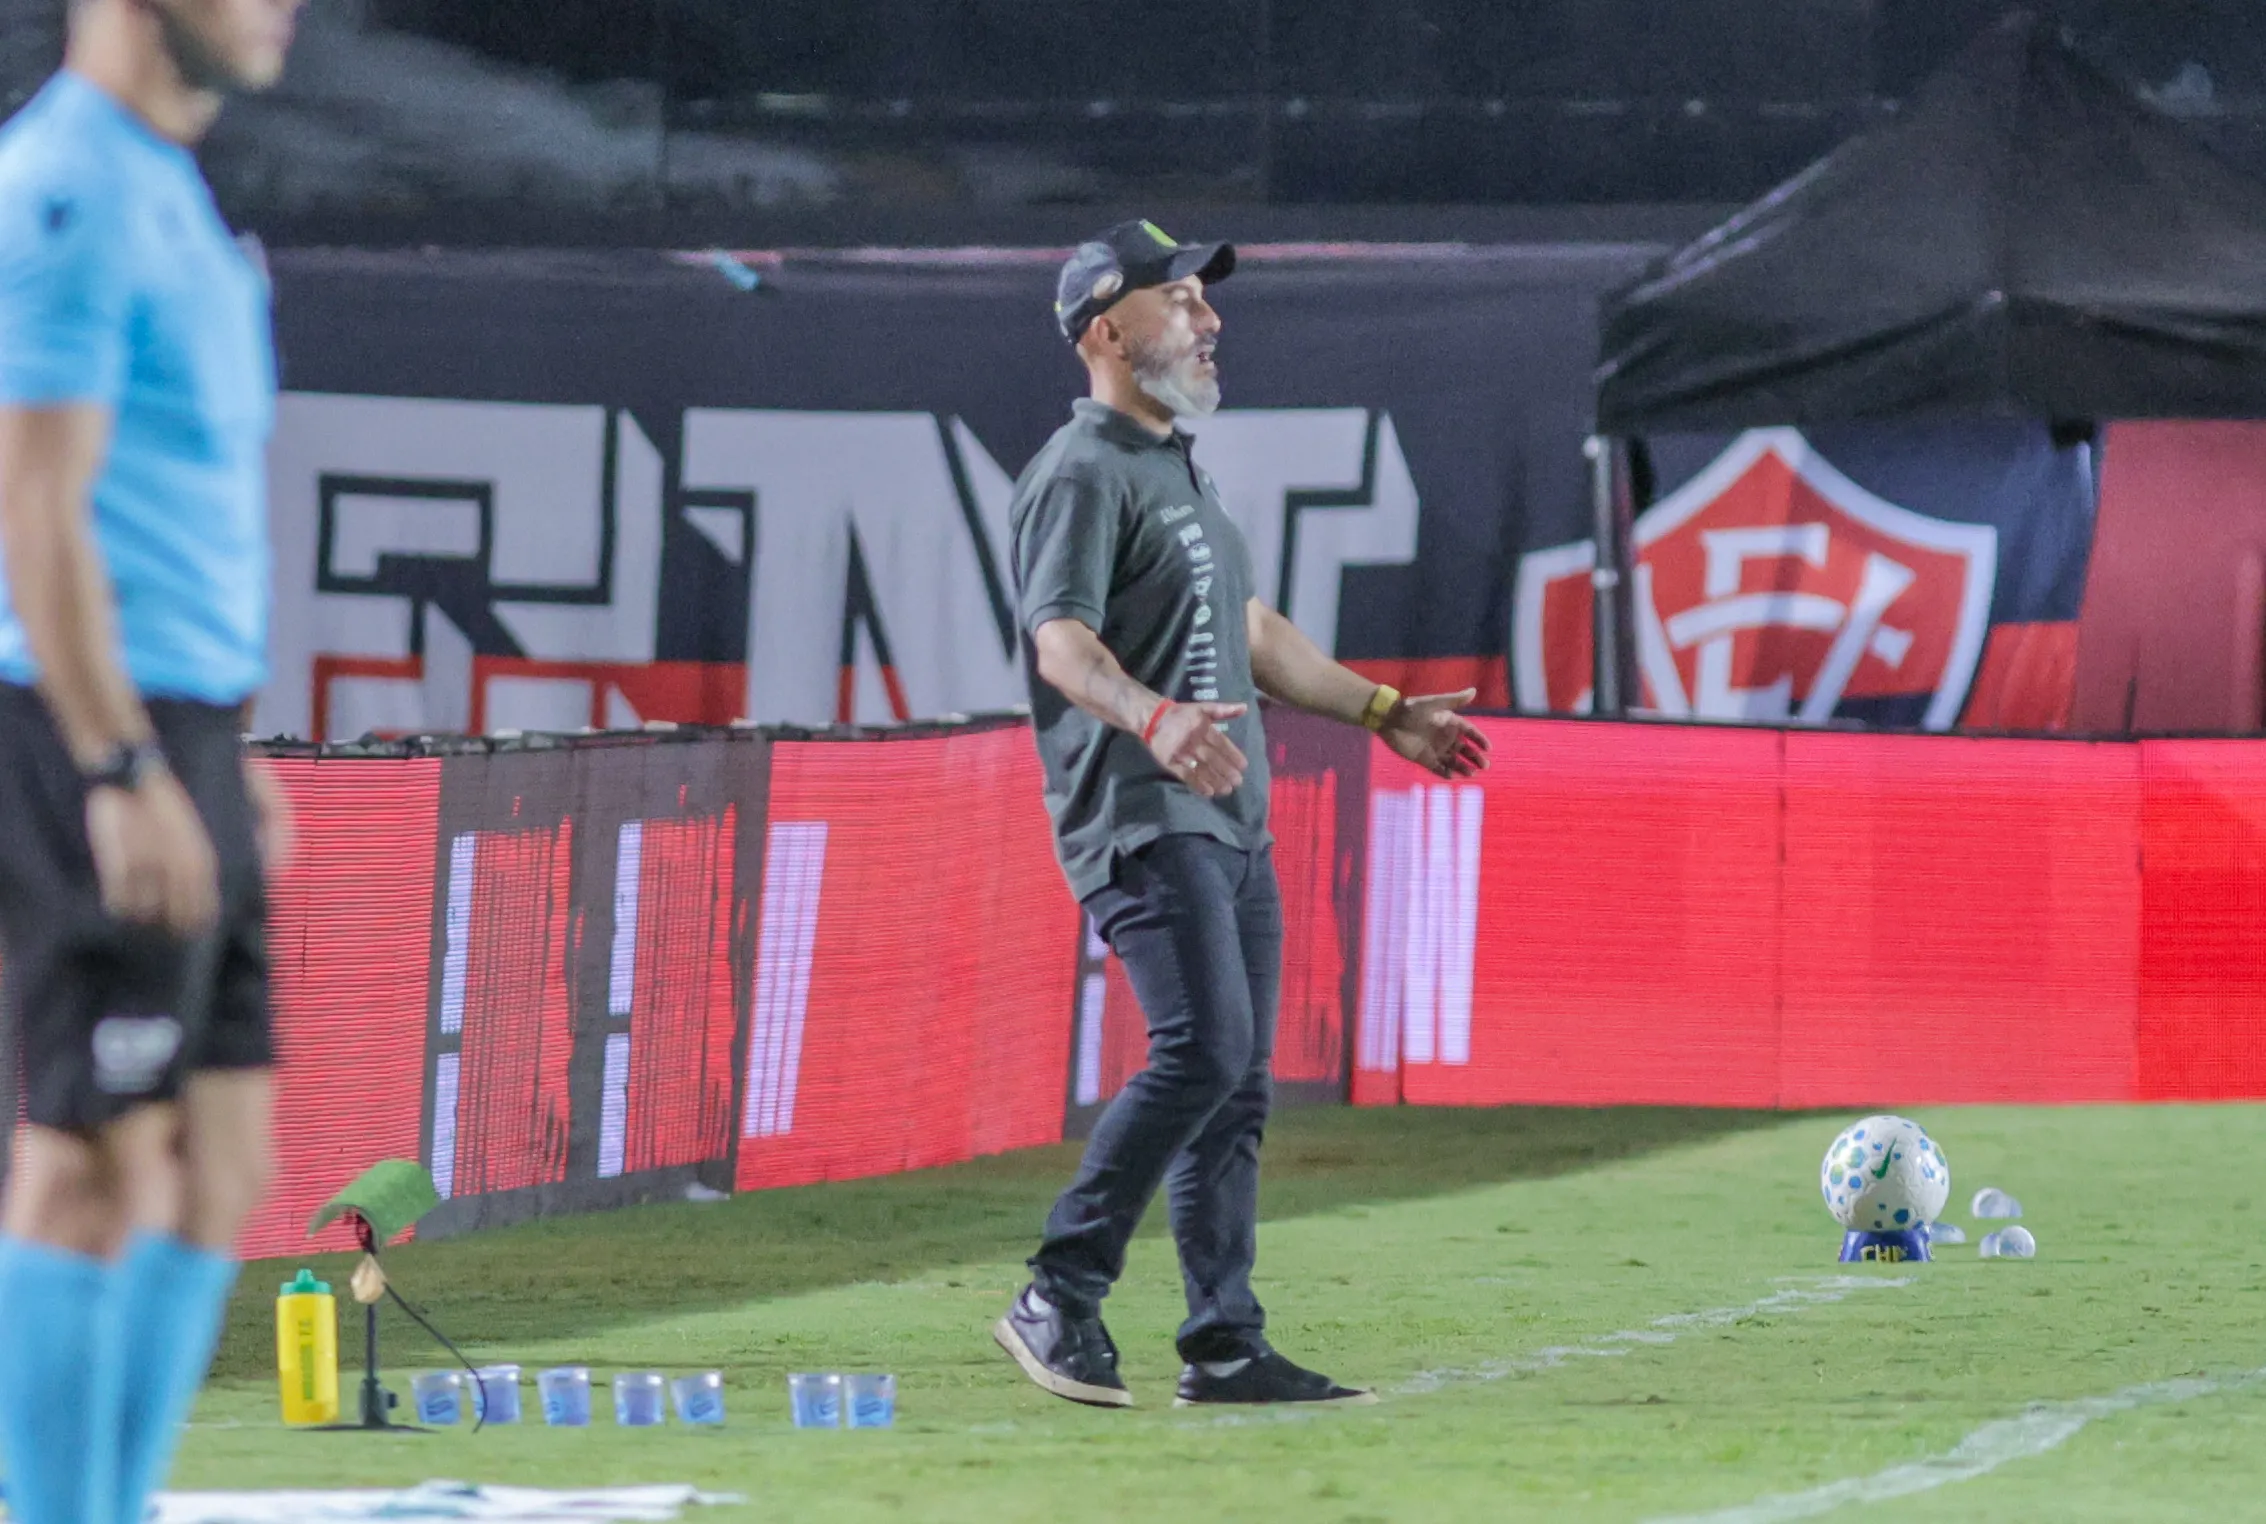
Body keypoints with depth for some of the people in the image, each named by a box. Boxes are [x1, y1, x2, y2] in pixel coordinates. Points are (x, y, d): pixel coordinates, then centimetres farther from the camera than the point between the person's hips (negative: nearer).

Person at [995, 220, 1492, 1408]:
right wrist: (1153, 717, -43)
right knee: (1203, 1048, -21)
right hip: (1141, 819, -10)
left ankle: (1225, 1347, 8)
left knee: (1239, 1081, 6)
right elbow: (1060, 639, -25)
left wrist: (1378, 711, 32)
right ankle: (1059, 1301, -15)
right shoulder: (1084, 475, -10)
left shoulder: (1179, 467, 21)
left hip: (1231, 821, 10)